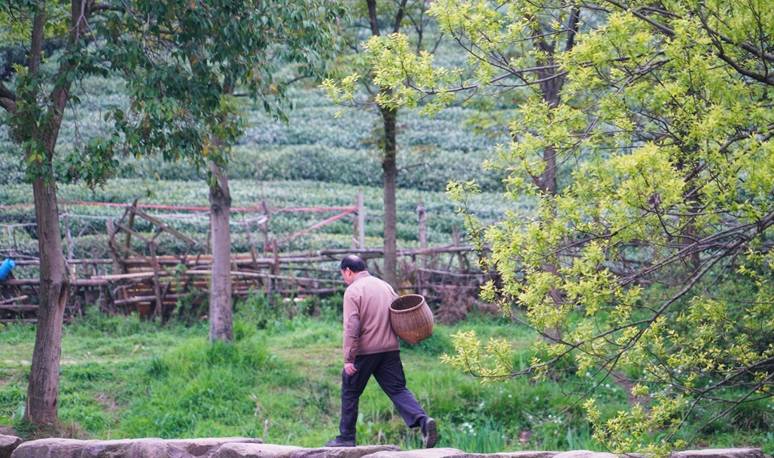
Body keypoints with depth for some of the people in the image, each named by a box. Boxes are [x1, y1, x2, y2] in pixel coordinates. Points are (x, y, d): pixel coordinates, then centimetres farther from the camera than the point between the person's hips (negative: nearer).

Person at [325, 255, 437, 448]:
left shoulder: (353, 291, -7)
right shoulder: (385, 286, 14)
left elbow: (351, 327, -14)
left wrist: (348, 359, -15)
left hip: (364, 351, -5)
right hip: (391, 349, 5)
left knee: (350, 392, 10)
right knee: (398, 390, 3)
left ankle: (346, 438, 15)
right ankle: (423, 421, -19)